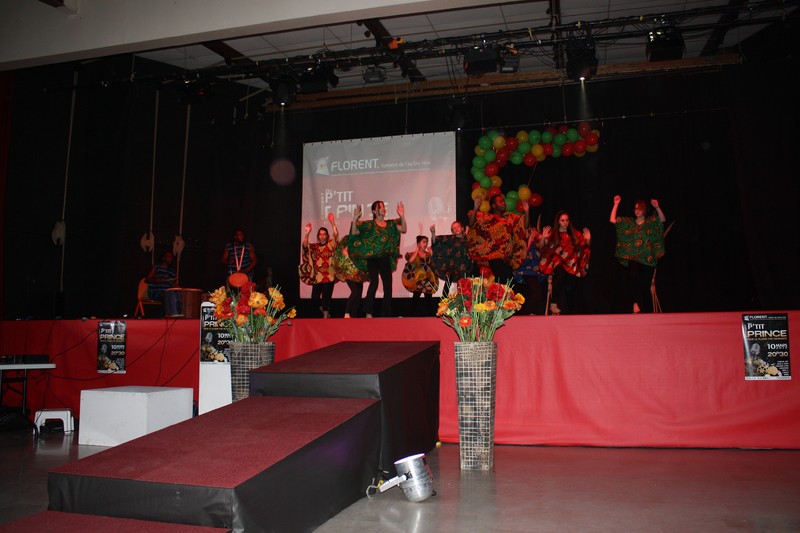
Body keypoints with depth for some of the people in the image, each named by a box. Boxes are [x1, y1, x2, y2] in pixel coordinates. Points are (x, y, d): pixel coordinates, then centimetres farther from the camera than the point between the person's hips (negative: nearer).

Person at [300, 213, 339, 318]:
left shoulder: (331, 245, 5)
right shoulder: (314, 247, 12)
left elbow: (336, 235, -11)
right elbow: (305, 244, -7)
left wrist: (332, 222, -23)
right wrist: (307, 233, -22)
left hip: (328, 276, -3)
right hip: (317, 276, 3)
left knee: (326, 297, -7)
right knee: (315, 298, 0)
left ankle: (326, 315, 6)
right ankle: (324, 310, 27)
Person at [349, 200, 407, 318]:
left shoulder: (390, 224, 9)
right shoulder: (369, 224, -2)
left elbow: (403, 230, -1)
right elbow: (354, 233, -8)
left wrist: (402, 216, -13)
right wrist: (355, 218, -21)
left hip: (385, 259, 4)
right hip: (372, 259, -4)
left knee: (388, 286, 4)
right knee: (374, 283, -23)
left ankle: (386, 314, 14)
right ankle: (368, 313, -16)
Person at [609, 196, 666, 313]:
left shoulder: (651, 221, 8)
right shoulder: (629, 222, 12)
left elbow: (663, 220, -9)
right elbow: (612, 220, 7)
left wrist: (657, 207, -25)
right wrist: (616, 204, 3)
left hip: (648, 259, 0)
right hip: (634, 258, 0)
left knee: (645, 286, -1)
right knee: (633, 275, -31)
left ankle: (649, 311, 9)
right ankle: (635, 303, -28)